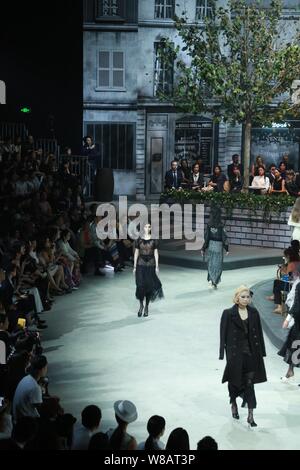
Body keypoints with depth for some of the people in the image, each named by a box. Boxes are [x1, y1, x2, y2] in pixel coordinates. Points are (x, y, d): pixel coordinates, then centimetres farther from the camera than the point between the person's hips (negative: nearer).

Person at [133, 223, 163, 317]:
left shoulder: (154, 240, 1)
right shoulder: (139, 240, 2)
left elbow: (156, 253, 3)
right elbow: (136, 253, 5)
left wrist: (157, 266, -2)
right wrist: (134, 266, 3)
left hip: (151, 264, 0)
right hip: (141, 264, 0)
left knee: (149, 285, 1)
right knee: (140, 285, -8)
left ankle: (146, 307, 14)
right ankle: (141, 305, 12)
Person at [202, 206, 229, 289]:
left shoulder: (209, 225, -6)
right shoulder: (221, 226, -15)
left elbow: (206, 237, -3)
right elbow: (224, 237, -11)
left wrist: (204, 248, 4)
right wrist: (226, 249, -3)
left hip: (211, 245, 3)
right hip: (218, 246, -3)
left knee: (211, 263, 15)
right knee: (218, 264, 5)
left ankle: (212, 280, 22)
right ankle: (215, 281, -4)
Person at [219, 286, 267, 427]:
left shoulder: (254, 312, 3)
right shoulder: (228, 313, -7)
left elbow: (259, 333, 7)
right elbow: (223, 334, -5)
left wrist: (261, 352, 6)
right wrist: (222, 354, -7)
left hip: (251, 352, 2)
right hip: (235, 352, -2)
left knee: (249, 382, -2)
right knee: (234, 380, 12)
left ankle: (250, 415, 1)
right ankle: (234, 404, 39)